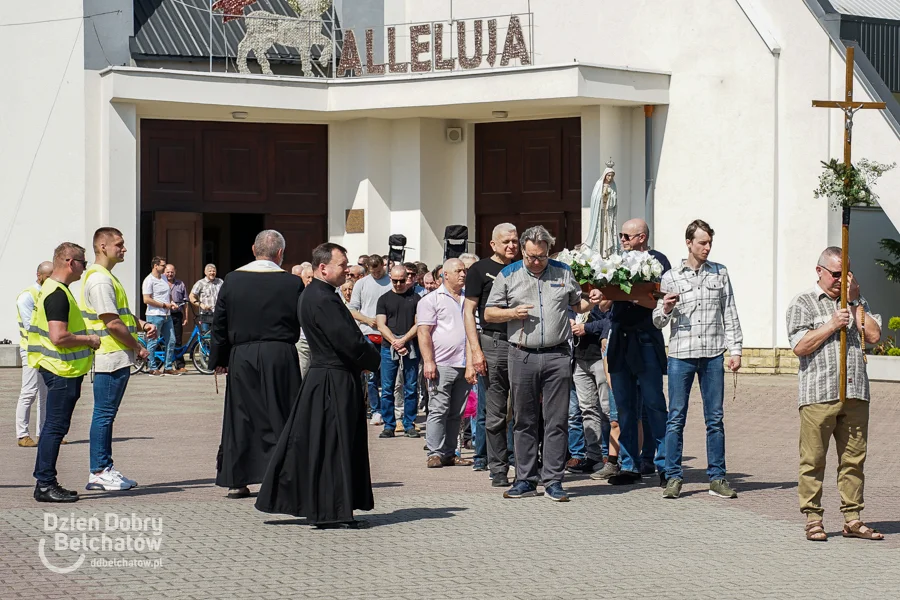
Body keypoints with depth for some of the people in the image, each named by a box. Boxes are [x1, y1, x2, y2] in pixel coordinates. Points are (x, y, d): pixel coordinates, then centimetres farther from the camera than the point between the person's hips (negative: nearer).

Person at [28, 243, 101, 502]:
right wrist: (89, 339, -13)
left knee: (53, 427, 13)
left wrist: (84, 339, 18)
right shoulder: (58, 294, -18)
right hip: (62, 371, -11)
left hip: (62, 370, 11)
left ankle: (45, 483, 18)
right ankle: (45, 484, -4)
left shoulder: (53, 289, 15)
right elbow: (59, 337, -26)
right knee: (55, 427, -7)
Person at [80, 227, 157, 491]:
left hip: (117, 358, 11)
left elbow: (121, 313, 28)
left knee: (106, 414, 12)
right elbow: (112, 323, -20)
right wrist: (138, 348, -11)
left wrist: (141, 325, 9)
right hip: (111, 357, -11)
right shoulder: (100, 280, -16)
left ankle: (105, 469, 17)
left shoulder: (107, 277, 18)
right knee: (104, 414, -5)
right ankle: (99, 472, -1)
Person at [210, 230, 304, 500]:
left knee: (240, 417, 9)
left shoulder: (233, 280, 1)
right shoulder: (292, 283, -6)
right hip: (281, 356, -2)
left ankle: (235, 480, 11)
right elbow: (301, 324, 1)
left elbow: (219, 324, 5)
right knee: (279, 417, 4)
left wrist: (218, 359, 13)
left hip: (241, 357, 2)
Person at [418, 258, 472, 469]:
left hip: (464, 365, 6)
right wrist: (428, 362, -15)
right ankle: (435, 453, -5)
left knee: (456, 413, 7)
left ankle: (449, 453, 12)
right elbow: (424, 333, -6)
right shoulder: (432, 300, 0)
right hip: (442, 365, -5)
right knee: (438, 410, -6)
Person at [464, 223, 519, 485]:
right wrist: (476, 351, -8)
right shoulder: (480, 269, 5)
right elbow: (469, 311, 1)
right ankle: (498, 470, 5)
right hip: (493, 344, -3)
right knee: (495, 414, 0)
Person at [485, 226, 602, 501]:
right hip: (522, 357, 0)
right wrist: (512, 313, -9)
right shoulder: (508, 275, 6)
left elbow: (577, 304, 20)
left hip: (557, 356, 0)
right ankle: (525, 480, 12)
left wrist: (591, 302, -1)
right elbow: (489, 313, 8)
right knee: (524, 420, 5)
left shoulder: (563, 272, 10)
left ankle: (553, 481, 2)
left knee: (557, 421, -2)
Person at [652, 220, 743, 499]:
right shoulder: (670, 278, 5)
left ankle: (717, 478, 8)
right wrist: (665, 309, -14)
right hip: (681, 355, -1)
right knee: (676, 418, -1)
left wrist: (735, 350, 5)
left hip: (713, 355, 1)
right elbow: (658, 322, 8)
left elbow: (730, 314, 12)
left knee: (715, 419, 3)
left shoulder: (720, 273, 10)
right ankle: (673, 477, 5)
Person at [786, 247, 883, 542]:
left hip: (855, 394, 4)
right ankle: (813, 519, 4)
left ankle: (852, 519, 9)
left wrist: (856, 302, 3)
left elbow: (873, 336, 7)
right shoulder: (803, 303, 6)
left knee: (854, 459, 4)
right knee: (813, 460, -3)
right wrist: (832, 325, -8)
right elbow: (800, 346, -5)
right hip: (818, 394, -4)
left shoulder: (856, 302, 20)